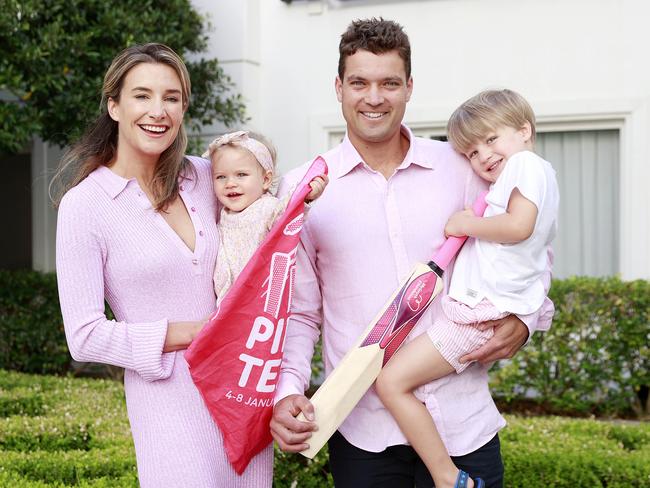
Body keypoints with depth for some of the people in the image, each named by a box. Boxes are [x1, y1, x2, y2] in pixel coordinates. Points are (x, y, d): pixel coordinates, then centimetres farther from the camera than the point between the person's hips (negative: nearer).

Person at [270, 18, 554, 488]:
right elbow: (298, 311, 2)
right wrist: (287, 390, -13)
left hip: (464, 419, 1)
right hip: (362, 432, 0)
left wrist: (524, 319, -6)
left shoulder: (459, 168, 1)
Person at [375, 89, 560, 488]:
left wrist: (466, 224, -9)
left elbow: (518, 226, -22)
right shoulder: (542, 175, 24)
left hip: (483, 312, -12)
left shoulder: (526, 162, -6)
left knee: (392, 381, -16)